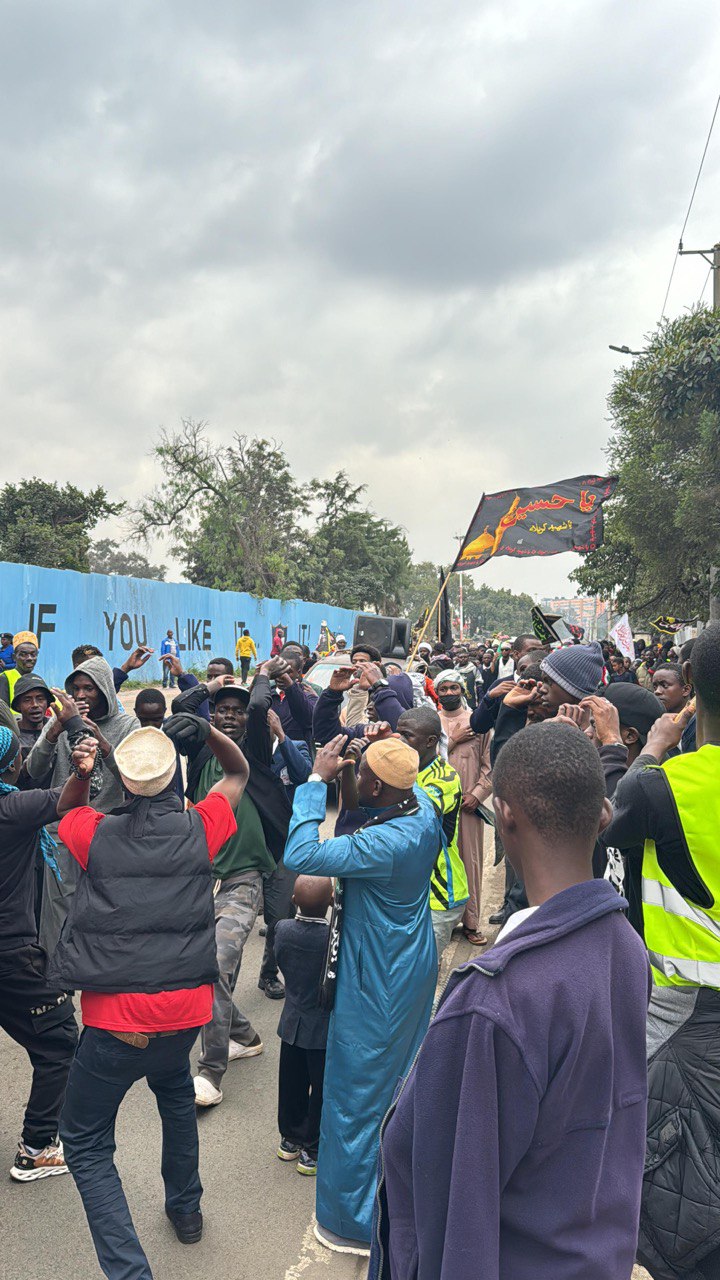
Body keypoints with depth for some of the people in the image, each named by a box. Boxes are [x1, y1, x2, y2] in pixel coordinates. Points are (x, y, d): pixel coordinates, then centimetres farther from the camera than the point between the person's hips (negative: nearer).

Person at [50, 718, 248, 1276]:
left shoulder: (95, 834, -7)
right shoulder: (199, 830, -6)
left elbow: (64, 809, 18)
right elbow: (239, 772, 11)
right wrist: (208, 732, -4)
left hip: (115, 1019, -3)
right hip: (187, 1010, 3)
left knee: (85, 1142, 15)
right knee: (175, 1090, 34)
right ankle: (185, 1207, 47)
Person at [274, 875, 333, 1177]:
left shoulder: (283, 930, -12)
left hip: (292, 1024, 5)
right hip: (325, 1030, -5)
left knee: (292, 1085, 21)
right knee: (322, 1090, 12)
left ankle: (289, 1139, 38)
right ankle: (312, 1150, 24)